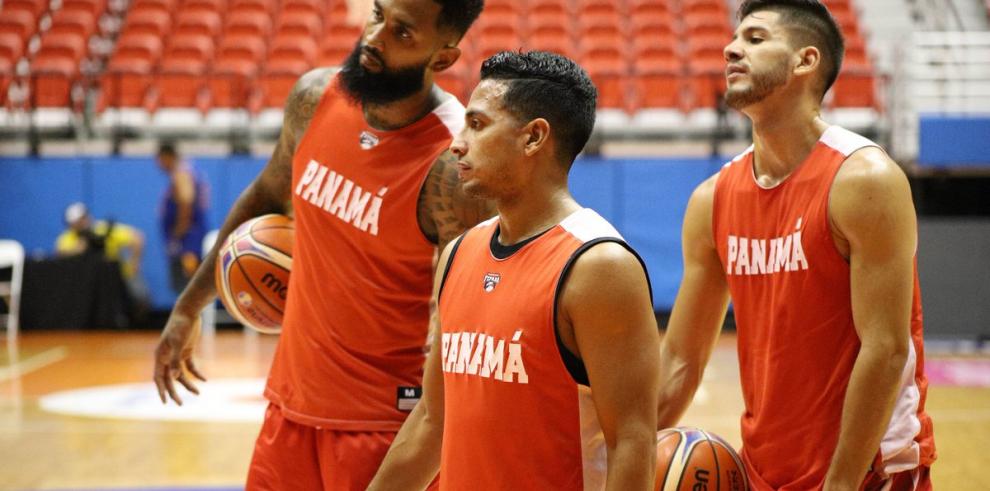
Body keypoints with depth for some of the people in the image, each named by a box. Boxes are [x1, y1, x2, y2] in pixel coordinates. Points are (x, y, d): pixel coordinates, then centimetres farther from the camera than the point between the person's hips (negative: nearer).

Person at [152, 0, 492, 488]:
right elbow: (267, 196, 15)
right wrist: (188, 308, 19)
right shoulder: (315, 96, -3)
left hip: (384, 423, -6)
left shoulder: (451, 166, -22)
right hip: (292, 401, 6)